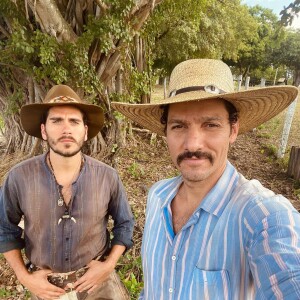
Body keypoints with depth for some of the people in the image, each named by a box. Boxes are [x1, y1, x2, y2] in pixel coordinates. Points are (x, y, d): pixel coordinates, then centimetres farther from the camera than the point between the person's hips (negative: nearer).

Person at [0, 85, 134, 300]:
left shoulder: (108, 176, -17)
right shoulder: (20, 177, -16)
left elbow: (125, 223, -2)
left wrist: (109, 264, -10)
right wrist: (24, 276, -4)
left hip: (98, 279, -1)